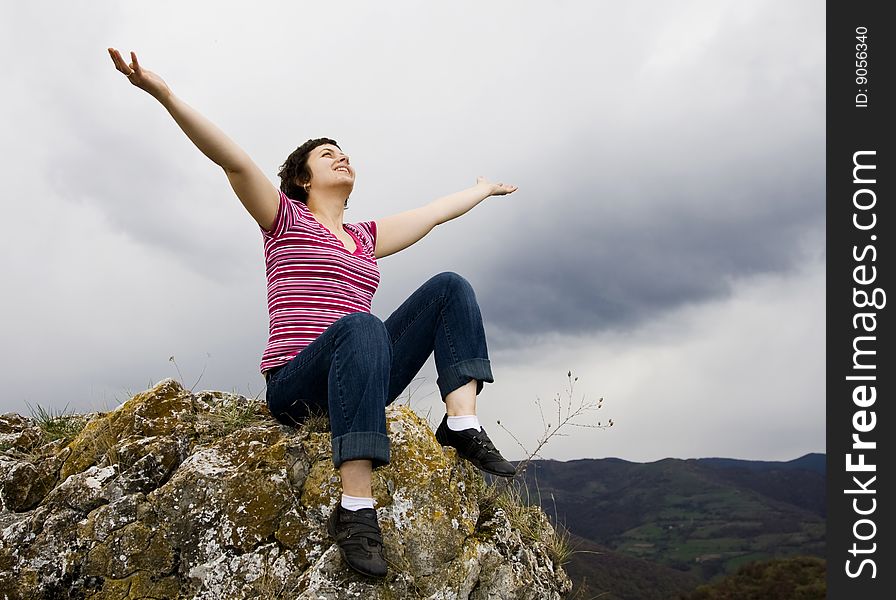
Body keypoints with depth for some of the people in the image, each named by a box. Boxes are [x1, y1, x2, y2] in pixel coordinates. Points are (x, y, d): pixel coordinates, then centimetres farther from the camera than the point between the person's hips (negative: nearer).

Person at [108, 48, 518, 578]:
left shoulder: (366, 238, 23)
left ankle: (463, 422, -25)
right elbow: (234, 161, -7)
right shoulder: (285, 219, 8)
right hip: (295, 385, -5)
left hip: (357, 382, 6)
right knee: (362, 326, -39)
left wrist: (485, 190, 47)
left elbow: (437, 211, 35)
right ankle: (356, 509, -44)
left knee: (450, 287, -5)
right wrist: (165, 94, -20)